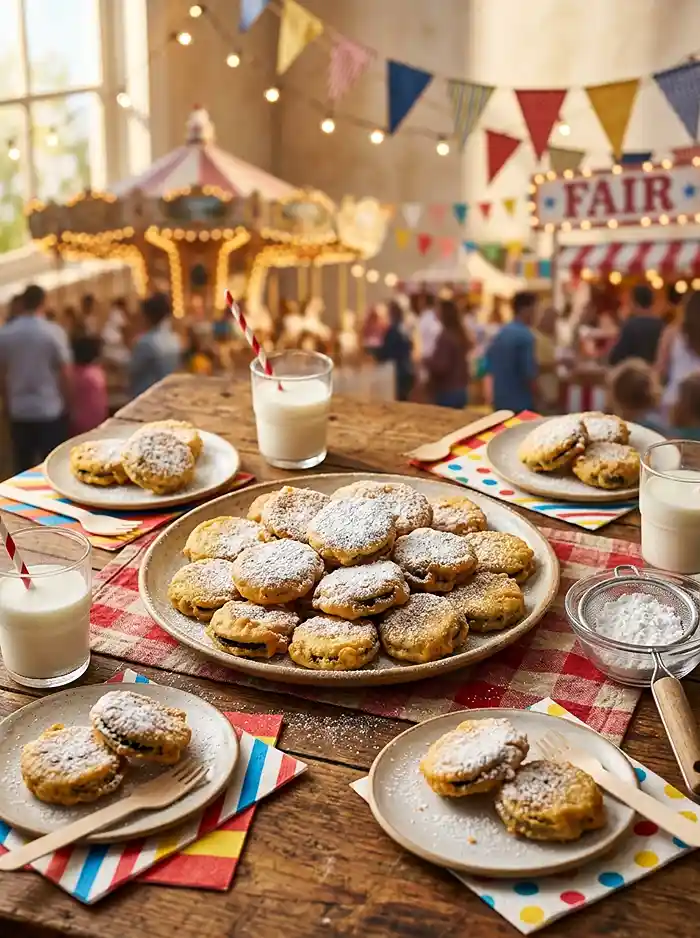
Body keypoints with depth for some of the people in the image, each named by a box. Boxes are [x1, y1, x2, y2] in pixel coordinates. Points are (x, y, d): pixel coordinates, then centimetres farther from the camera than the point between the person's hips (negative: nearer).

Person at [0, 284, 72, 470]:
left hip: (18, 411, 3)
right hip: (50, 410, -3)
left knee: (23, 468, 11)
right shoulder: (54, 332, -10)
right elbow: (65, 373, -8)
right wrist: (66, 401, 7)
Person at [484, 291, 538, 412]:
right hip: (521, 403, -8)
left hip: (500, 402, 8)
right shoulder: (525, 336, -15)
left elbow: (489, 368, 15)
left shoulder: (499, 333, 10)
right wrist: (535, 397, -2)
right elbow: (529, 373, -17)